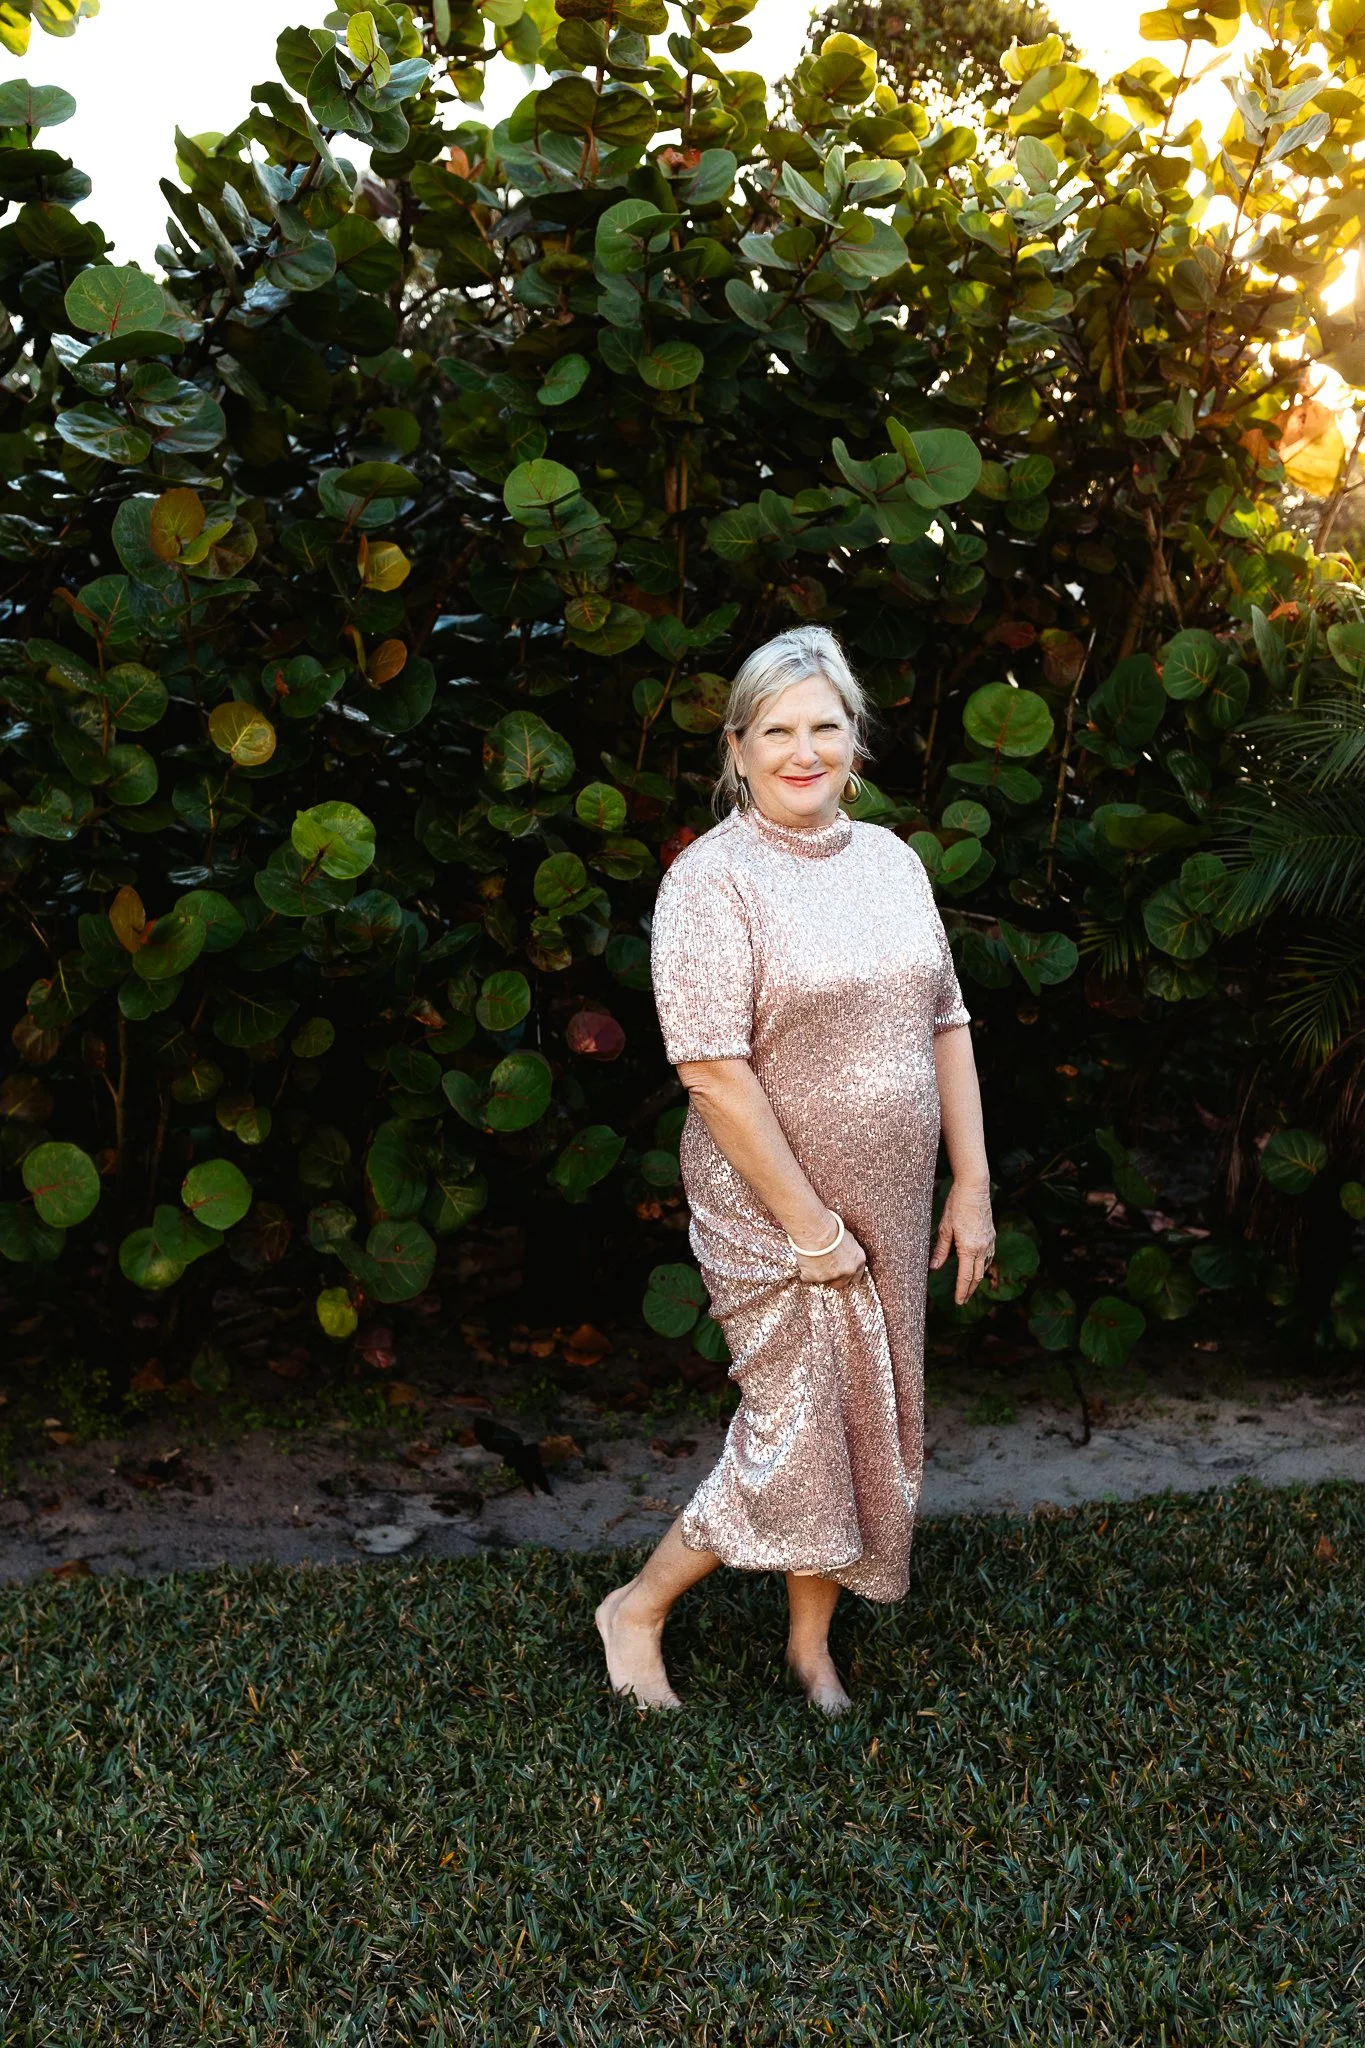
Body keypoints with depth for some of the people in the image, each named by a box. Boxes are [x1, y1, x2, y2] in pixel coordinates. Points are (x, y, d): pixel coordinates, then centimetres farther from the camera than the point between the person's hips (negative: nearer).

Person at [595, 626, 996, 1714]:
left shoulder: (891, 860, 7)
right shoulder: (712, 879, -15)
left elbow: (946, 1028, 9)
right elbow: (714, 1070, -20)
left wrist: (972, 1188, 5)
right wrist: (810, 1226, -19)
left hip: (890, 1215, 7)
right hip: (773, 1216, -6)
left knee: (869, 1431, 14)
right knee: (798, 1445, -3)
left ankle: (813, 1642, 34)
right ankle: (637, 1608, 21)